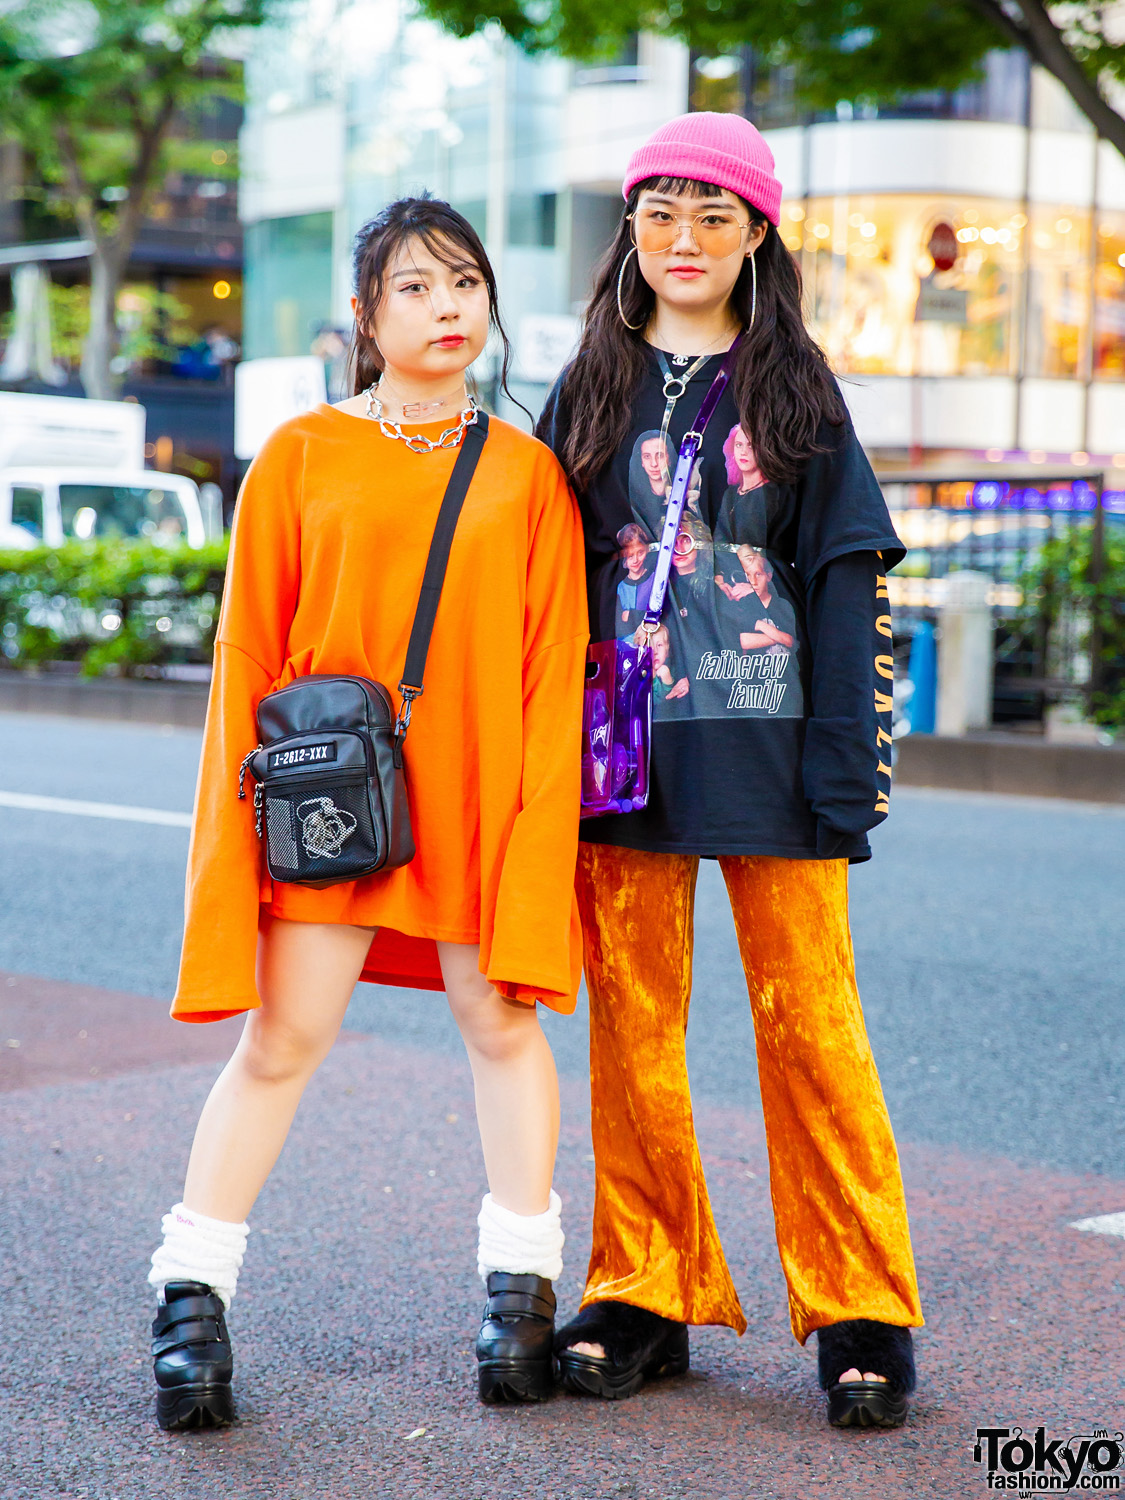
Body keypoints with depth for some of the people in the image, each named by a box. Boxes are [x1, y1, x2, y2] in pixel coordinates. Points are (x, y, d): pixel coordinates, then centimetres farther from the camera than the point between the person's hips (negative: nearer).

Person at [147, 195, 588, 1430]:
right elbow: (248, 652, 3)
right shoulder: (302, 457, 2)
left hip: (479, 791, 1)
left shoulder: (525, 472, 5)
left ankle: (520, 1287, 21)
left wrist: (540, 814, -4)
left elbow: (555, 665, 4)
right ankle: (191, 1302, 8)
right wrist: (250, 795, -2)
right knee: (281, 1038, -2)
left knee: (500, 1018, 8)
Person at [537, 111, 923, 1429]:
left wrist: (843, 771, -7)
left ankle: (860, 1312, 8)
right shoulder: (589, 393, 10)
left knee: (809, 1019, -1)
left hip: (766, 743, -2)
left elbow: (843, 583, 2)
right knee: (631, 1024, 5)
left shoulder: (796, 392, 6)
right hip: (623, 749, 2)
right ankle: (646, 1296, 17)